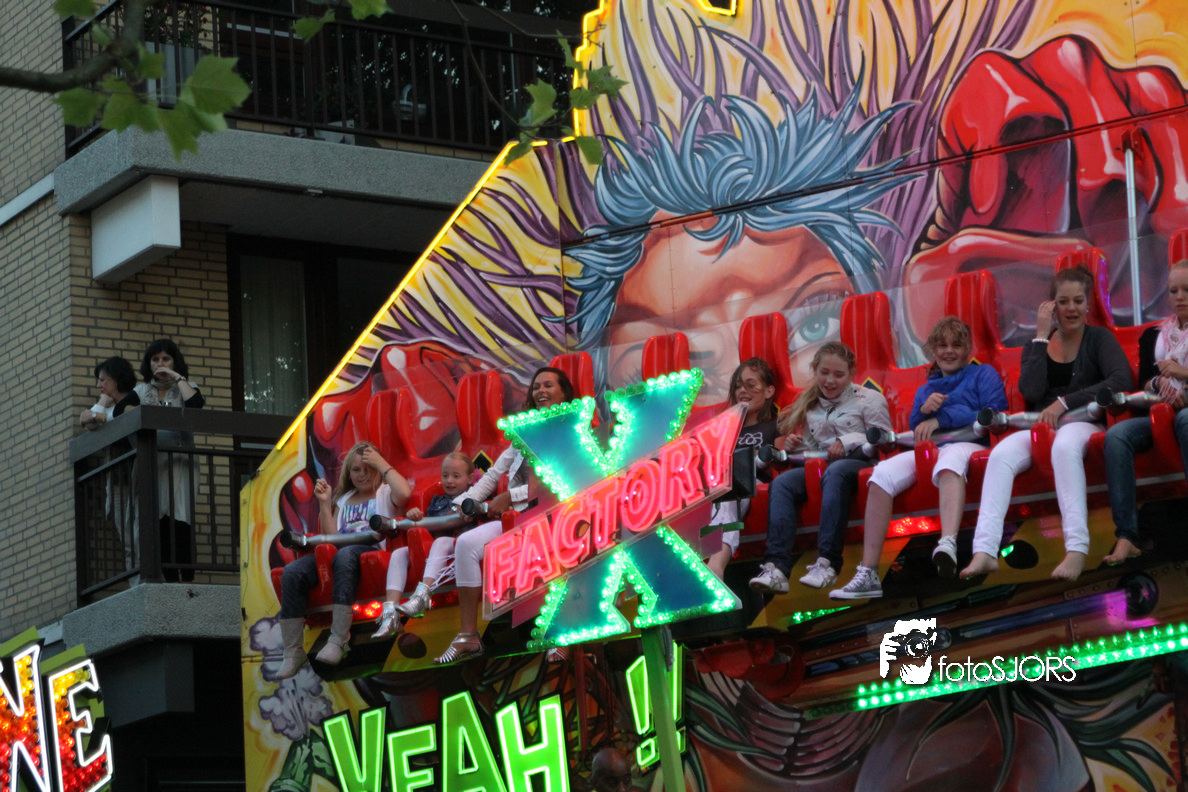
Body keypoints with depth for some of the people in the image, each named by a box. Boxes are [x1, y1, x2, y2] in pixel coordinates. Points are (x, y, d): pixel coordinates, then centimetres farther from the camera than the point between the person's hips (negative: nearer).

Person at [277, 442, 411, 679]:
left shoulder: (386, 493, 16)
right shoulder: (343, 500, 30)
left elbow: (405, 493, -10)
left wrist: (382, 464, -1)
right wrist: (324, 503, 11)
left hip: (373, 550, -5)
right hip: (339, 551, 5)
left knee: (344, 555, -42)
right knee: (292, 572, -23)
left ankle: (338, 640, -44)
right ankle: (293, 652, -26)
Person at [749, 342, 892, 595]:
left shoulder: (868, 399, 8)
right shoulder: (811, 408, 23)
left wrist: (850, 441, -11)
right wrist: (794, 447, 4)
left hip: (859, 461, -5)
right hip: (819, 465, 5)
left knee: (834, 473, -40)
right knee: (781, 483, -24)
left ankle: (827, 562, -48)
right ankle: (777, 567, -39)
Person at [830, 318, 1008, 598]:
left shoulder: (983, 374, 18)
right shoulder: (925, 390, 33)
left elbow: (995, 416, 1)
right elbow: (914, 433, 25)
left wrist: (940, 418, -4)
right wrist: (923, 411, 2)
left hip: (966, 445, -5)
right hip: (926, 450, 5)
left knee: (950, 459, -43)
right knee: (882, 473, -26)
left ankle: (949, 543, -70)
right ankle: (868, 573, -32)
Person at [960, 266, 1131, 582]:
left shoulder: (1099, 339, 7)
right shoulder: (1038, 345, 15)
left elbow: (1121, 380, -13)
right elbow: (1031, 392, -3)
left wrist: (1065, 402, -16)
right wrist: (1041, 337, -3)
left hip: (1084, 424, -3)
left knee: (1064, 445, -40)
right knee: (1001, 453, -29)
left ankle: (1077, 549, -46)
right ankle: (984, 551, -41)